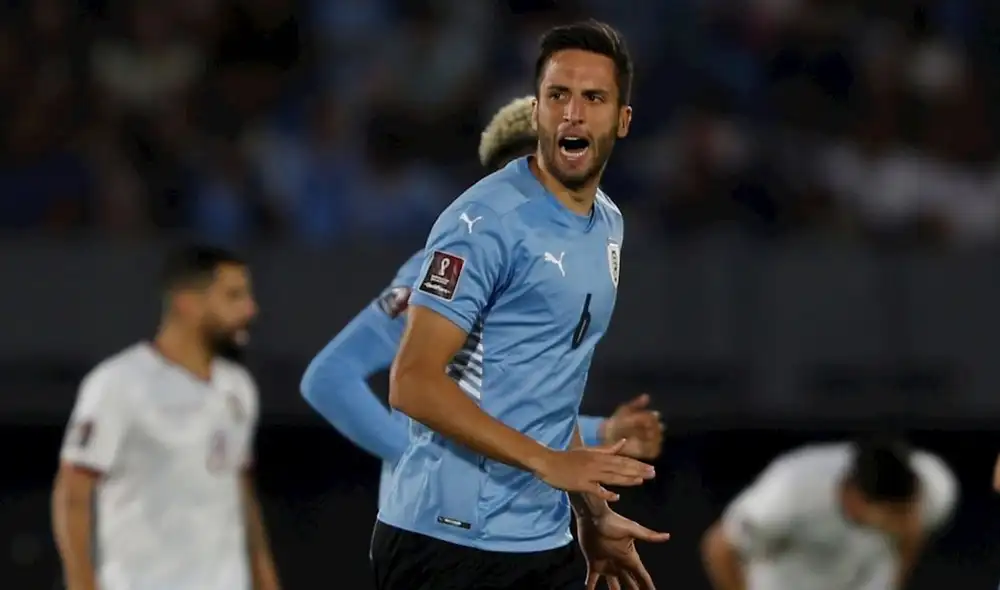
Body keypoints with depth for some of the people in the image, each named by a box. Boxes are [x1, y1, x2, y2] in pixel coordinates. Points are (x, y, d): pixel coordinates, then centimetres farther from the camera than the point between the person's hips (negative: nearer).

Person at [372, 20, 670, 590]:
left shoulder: (609, 224, 13)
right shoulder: (486, 221, -13)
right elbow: (413, 383, -18)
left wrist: (593, 516, 19)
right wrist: (548, 461, -21)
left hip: (542, 543, 8)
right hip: (449, 543, -8)